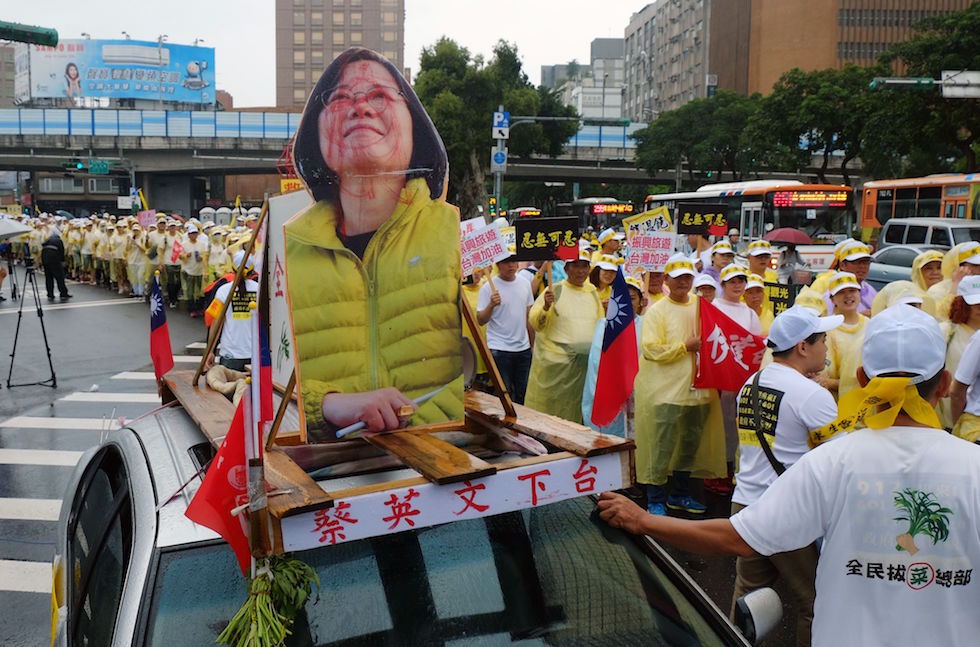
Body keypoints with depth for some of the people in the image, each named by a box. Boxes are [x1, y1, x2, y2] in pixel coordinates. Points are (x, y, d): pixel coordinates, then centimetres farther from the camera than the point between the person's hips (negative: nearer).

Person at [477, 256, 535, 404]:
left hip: (524, 348, 5)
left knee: (523, 396, 12)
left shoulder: (525, 285, 9)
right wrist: (491, 305, -27)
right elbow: (480, 321, -9)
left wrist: (533, 343, 14)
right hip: (500, 350, -5)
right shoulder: (488, 287, -8)